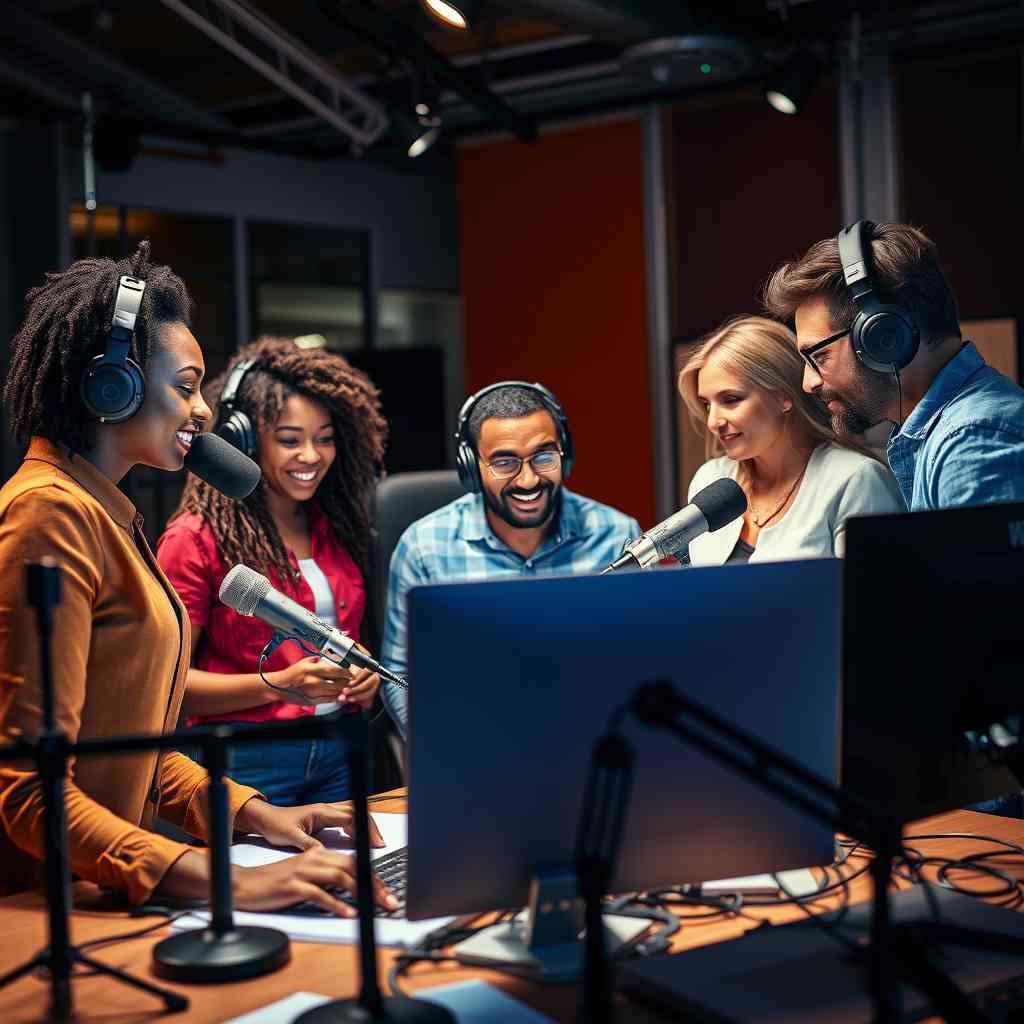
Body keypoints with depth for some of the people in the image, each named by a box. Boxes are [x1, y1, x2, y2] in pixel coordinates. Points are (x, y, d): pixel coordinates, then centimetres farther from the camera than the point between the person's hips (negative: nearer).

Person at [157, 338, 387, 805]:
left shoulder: (335, 530, 9)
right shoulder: (196, 539, -10)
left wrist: (364, 679, 0)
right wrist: (278, 685, -22)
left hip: (339, 755, 5)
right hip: (248, 761, -5)